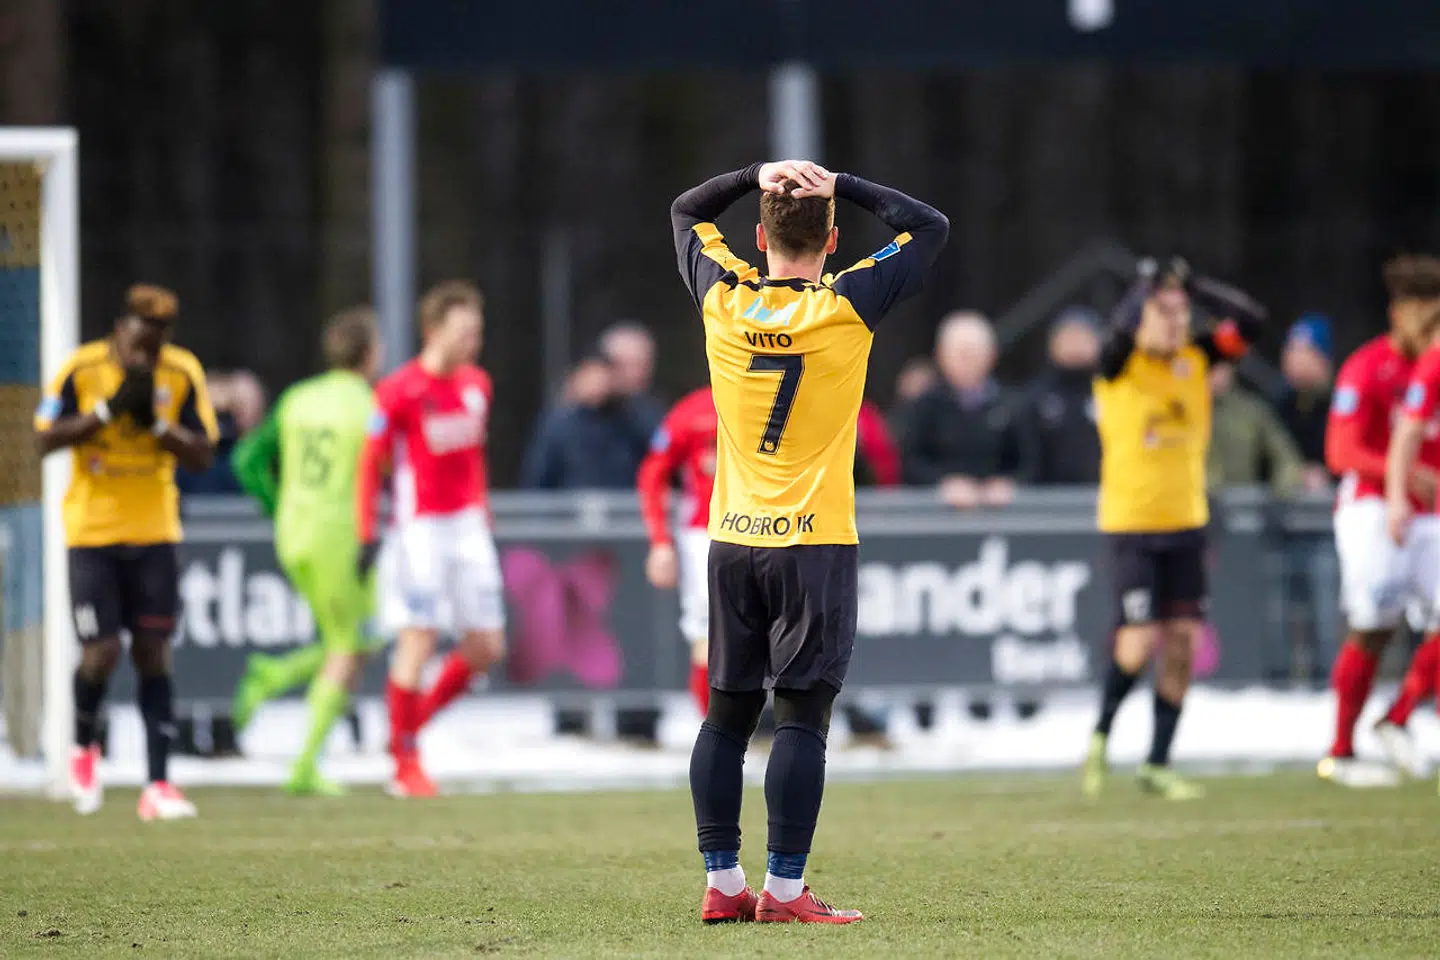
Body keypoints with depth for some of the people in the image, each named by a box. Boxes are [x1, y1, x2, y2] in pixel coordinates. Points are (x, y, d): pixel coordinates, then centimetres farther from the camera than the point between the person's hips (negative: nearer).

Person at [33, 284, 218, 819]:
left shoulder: (183, 374, -3)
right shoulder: (82, 369, -9)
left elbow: (202, 455, -3)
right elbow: (45, 440, -10)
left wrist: (156, 421, -18)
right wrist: (108, 410, -19)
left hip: (154, 533, 2)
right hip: (92, 532, -2)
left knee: (153, 653, -1)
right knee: (102, 653, -9)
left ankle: (158, 785, 0)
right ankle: (84, 749, 21)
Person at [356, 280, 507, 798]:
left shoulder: (477, 385, 9)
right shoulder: (399, 391, -11)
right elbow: (369, 464, -6)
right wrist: (366, 536, -10)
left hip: (468, 526, 7)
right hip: (419, 528, -7)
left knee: (487, 647, 3)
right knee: (418, 640, -8)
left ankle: (413, 721, 22)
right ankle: (406, 764, 2)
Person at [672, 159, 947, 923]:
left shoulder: (723, 301, 1)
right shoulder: (846, 308, -8)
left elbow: (685, 211, 20)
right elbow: (930, 228, 3)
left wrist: (757, 176, 9)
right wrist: (840, 188, 2)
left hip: (732, 542, 4)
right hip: (815, 542, -4)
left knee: (726, 714, 8)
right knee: (801, 717, -5)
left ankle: (721, 881, 10)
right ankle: (784, 888, -8)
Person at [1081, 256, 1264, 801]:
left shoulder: (1196, 359, 5)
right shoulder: (1121, 365, -8)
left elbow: (1249, 321, -3)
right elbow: (1125, 330, -30)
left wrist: (1192, 285, -7)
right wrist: (1150, 281, -15)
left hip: (1186, 524, 5)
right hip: (1130, 526, -5)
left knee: (1182, 642, 1)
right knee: (1140, 643, -11)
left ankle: (1158, 765, 11)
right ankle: (1101, 735, 16)